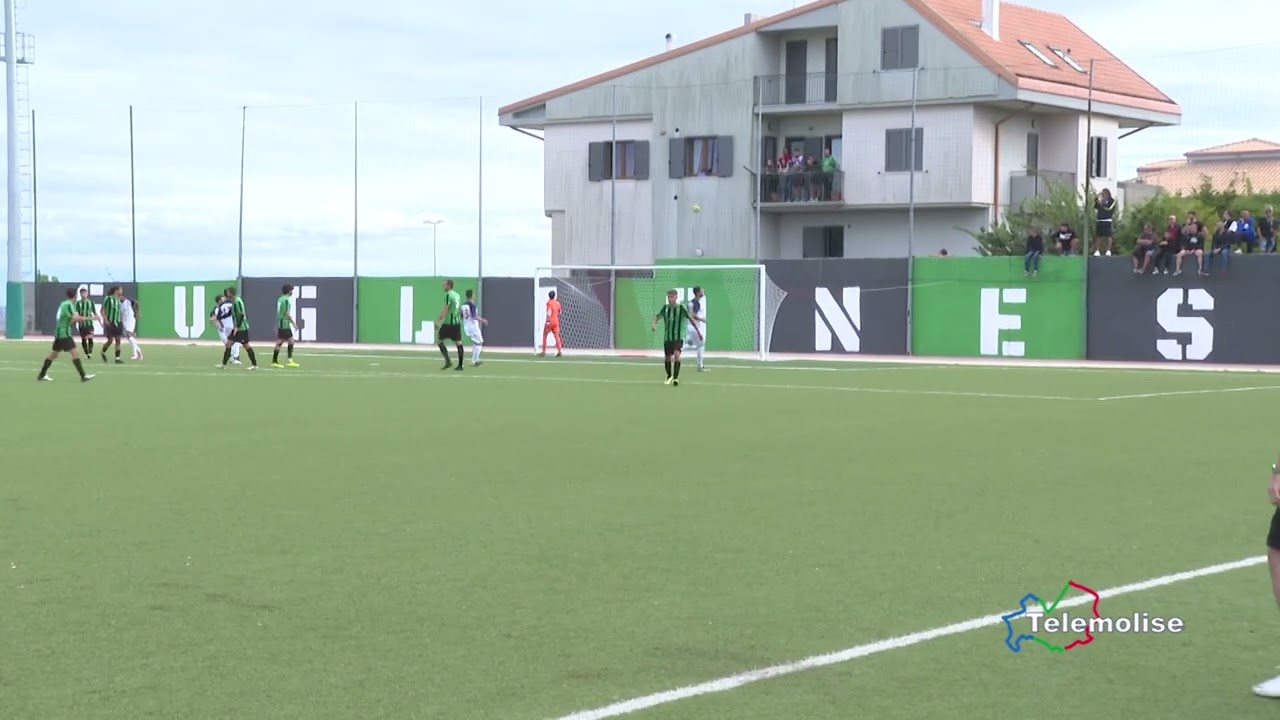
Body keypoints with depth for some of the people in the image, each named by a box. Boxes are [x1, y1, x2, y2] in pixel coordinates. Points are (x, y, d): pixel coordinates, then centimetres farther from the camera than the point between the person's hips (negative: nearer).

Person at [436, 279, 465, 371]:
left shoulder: (448, 295, -10)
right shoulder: (457, 295, 13)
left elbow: (445, 309, -15)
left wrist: (438, 320, -12)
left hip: (449, 322, -8)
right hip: (457, 322, 8)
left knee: (439, 341, 2)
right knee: (458, 343, 6)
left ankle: (448, 361, -8)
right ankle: (460, 365, 3)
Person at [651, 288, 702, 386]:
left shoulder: (681, 308, -8)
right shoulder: (665, 308, 1)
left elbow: (690, 318, -2)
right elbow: (657, 317, 10)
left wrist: (698, 331, 1)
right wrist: (654, 325, -13)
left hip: (678, 337, -4)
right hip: (667, 337, 4)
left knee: (677, 354, -24)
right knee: (667, 358, 9)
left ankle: (676, 377, -22)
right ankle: (669, 376, 33)